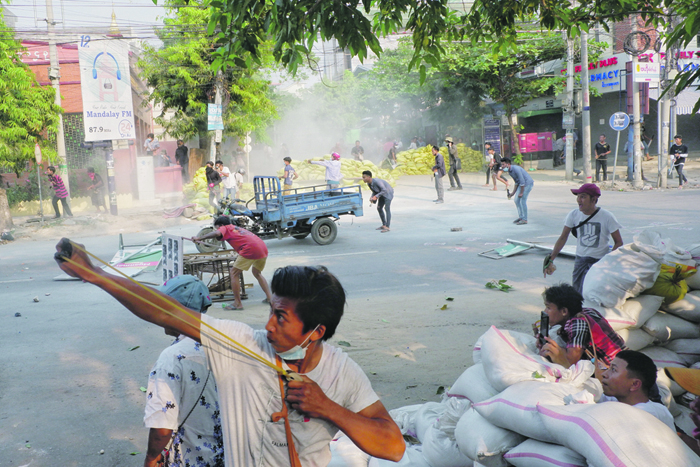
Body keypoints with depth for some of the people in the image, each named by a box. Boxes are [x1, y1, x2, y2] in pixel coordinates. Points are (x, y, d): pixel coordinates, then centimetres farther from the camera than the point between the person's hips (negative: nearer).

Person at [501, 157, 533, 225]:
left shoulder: (516, 169, -26)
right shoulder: (509, 171, 4)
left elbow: (522, 181, -25)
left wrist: (521, 193, -19)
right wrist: (513, 193, 9)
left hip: (528, 184, -9)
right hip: (522, 184, 9)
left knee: (522, 201, -9)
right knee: (517, 200, 7)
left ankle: (524, 220, -1)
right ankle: (521, 217, 17)